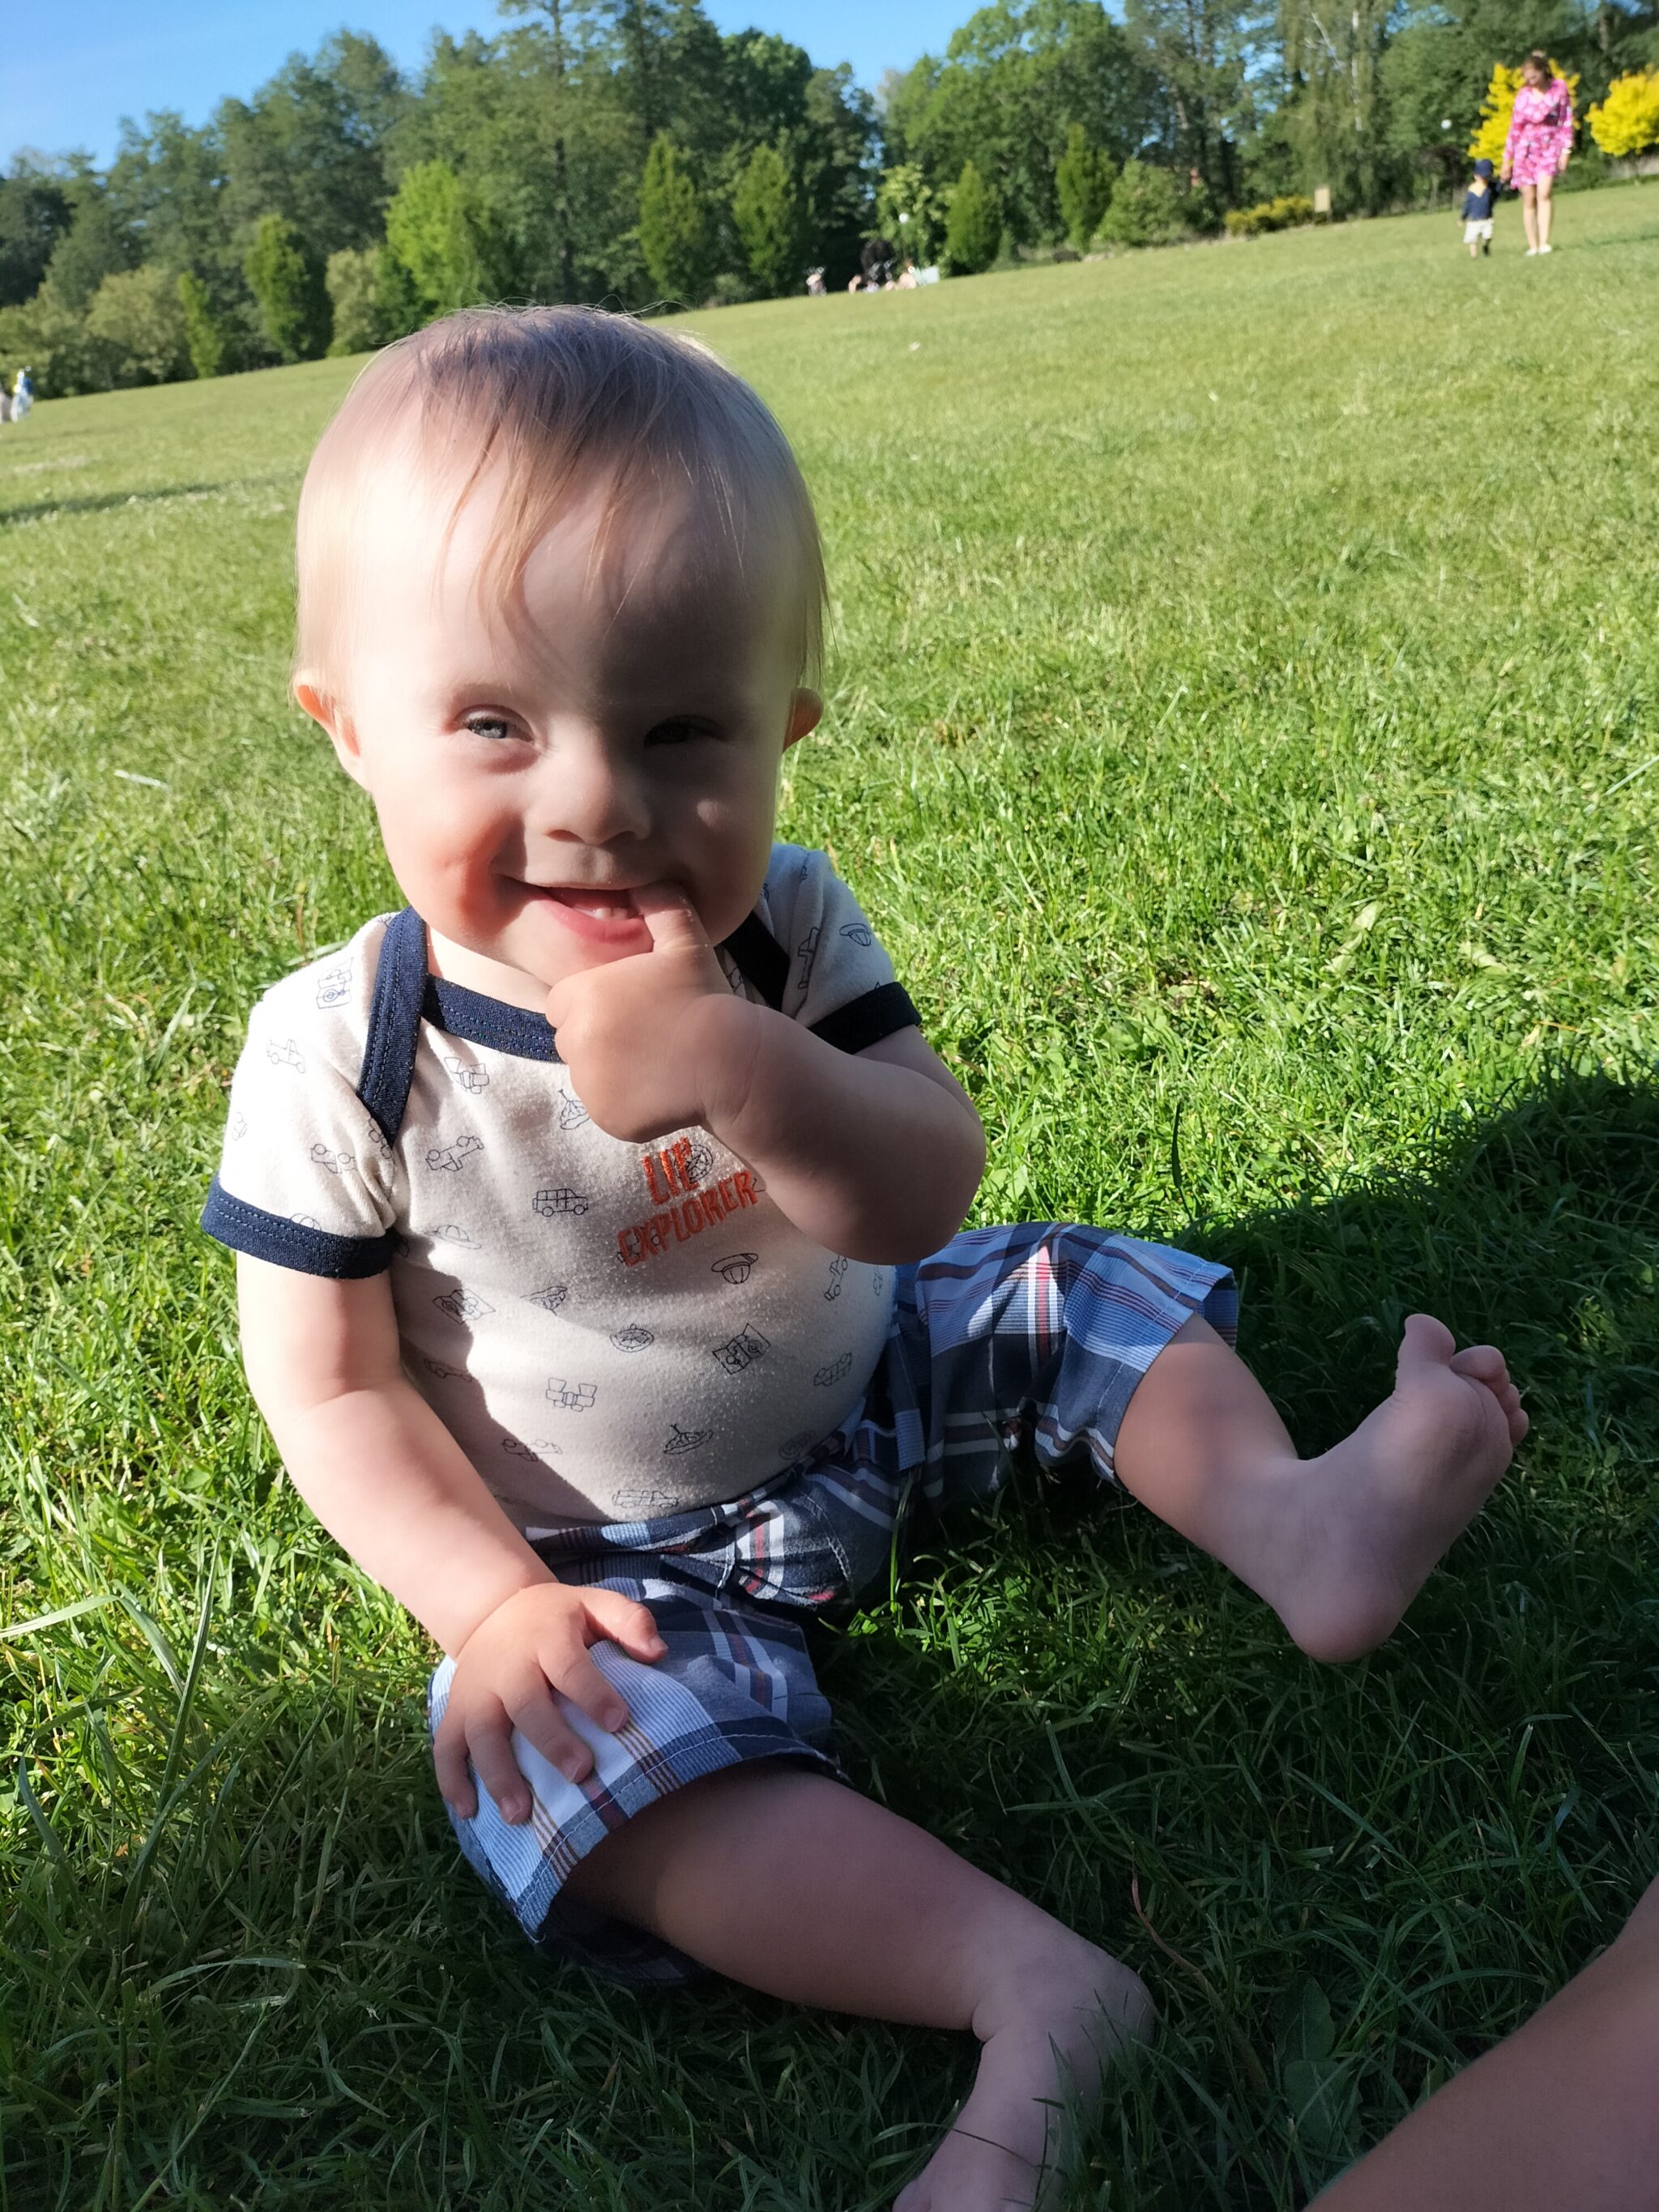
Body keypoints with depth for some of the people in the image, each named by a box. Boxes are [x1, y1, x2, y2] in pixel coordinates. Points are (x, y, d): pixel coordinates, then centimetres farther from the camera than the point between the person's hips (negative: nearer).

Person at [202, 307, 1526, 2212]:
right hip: (614, 1544, -3)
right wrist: (488, 1594, -23)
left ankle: (1293, 1521, -1)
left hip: (866, 1386, 4)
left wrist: (746, 1073, -42)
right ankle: (1026, 1980, -27)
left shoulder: (780, 927, -14)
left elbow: (927, 1201, -22)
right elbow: (331, 1386, -12)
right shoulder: (339, 1053, -21)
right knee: (591, 1758, -28)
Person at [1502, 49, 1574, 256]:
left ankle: (1544, 243, -24)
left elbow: (1566, 120, -2)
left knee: (1545, 192, -21)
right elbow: (1515, 128, 5)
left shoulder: (1560, 88, -4)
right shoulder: (1524, 95, -1)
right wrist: (1506, 160, 6)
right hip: (1526, 148, 2)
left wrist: (1566, 151, -8)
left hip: (1550, 147, -2)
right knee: (1529, 199, 0)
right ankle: (1533, 247, 7)